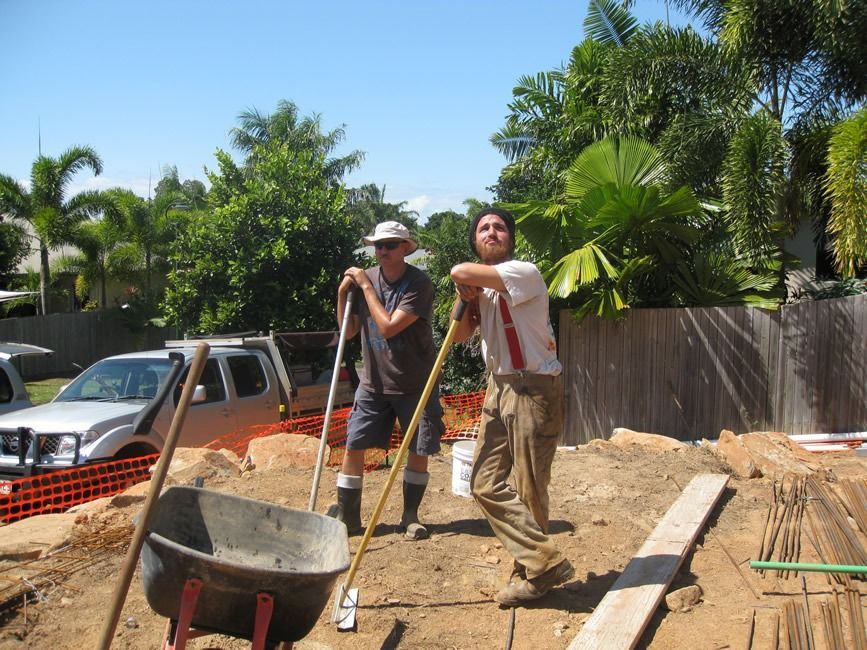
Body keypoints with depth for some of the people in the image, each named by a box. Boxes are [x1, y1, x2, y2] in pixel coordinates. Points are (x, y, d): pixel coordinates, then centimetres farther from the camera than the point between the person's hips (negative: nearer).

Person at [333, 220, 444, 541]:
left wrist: (366, 286, -20)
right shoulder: (365, 277, -2)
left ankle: (410, 517, 21)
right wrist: (342, 294, -10)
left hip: (415, 384, -3)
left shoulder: (419, 284, -16)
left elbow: (388, 327, -26)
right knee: (353, 447, 1)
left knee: (419, 451, 3)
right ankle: (347, 518, 14)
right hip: (373, 382, 4)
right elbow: (349, 331, 4)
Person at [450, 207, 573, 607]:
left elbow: (460, 272, -27)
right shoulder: (483, 284, 13)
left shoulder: (524, 273, -15)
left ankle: (536, 568, 17)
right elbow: (460, 335, 12)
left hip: (533, 389, -9)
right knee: (485, 483, 7)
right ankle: (542, 562, 14)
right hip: (499, 387, 9)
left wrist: (467, 280, -4)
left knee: (529, 489, 0)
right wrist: (466, 299, -5)